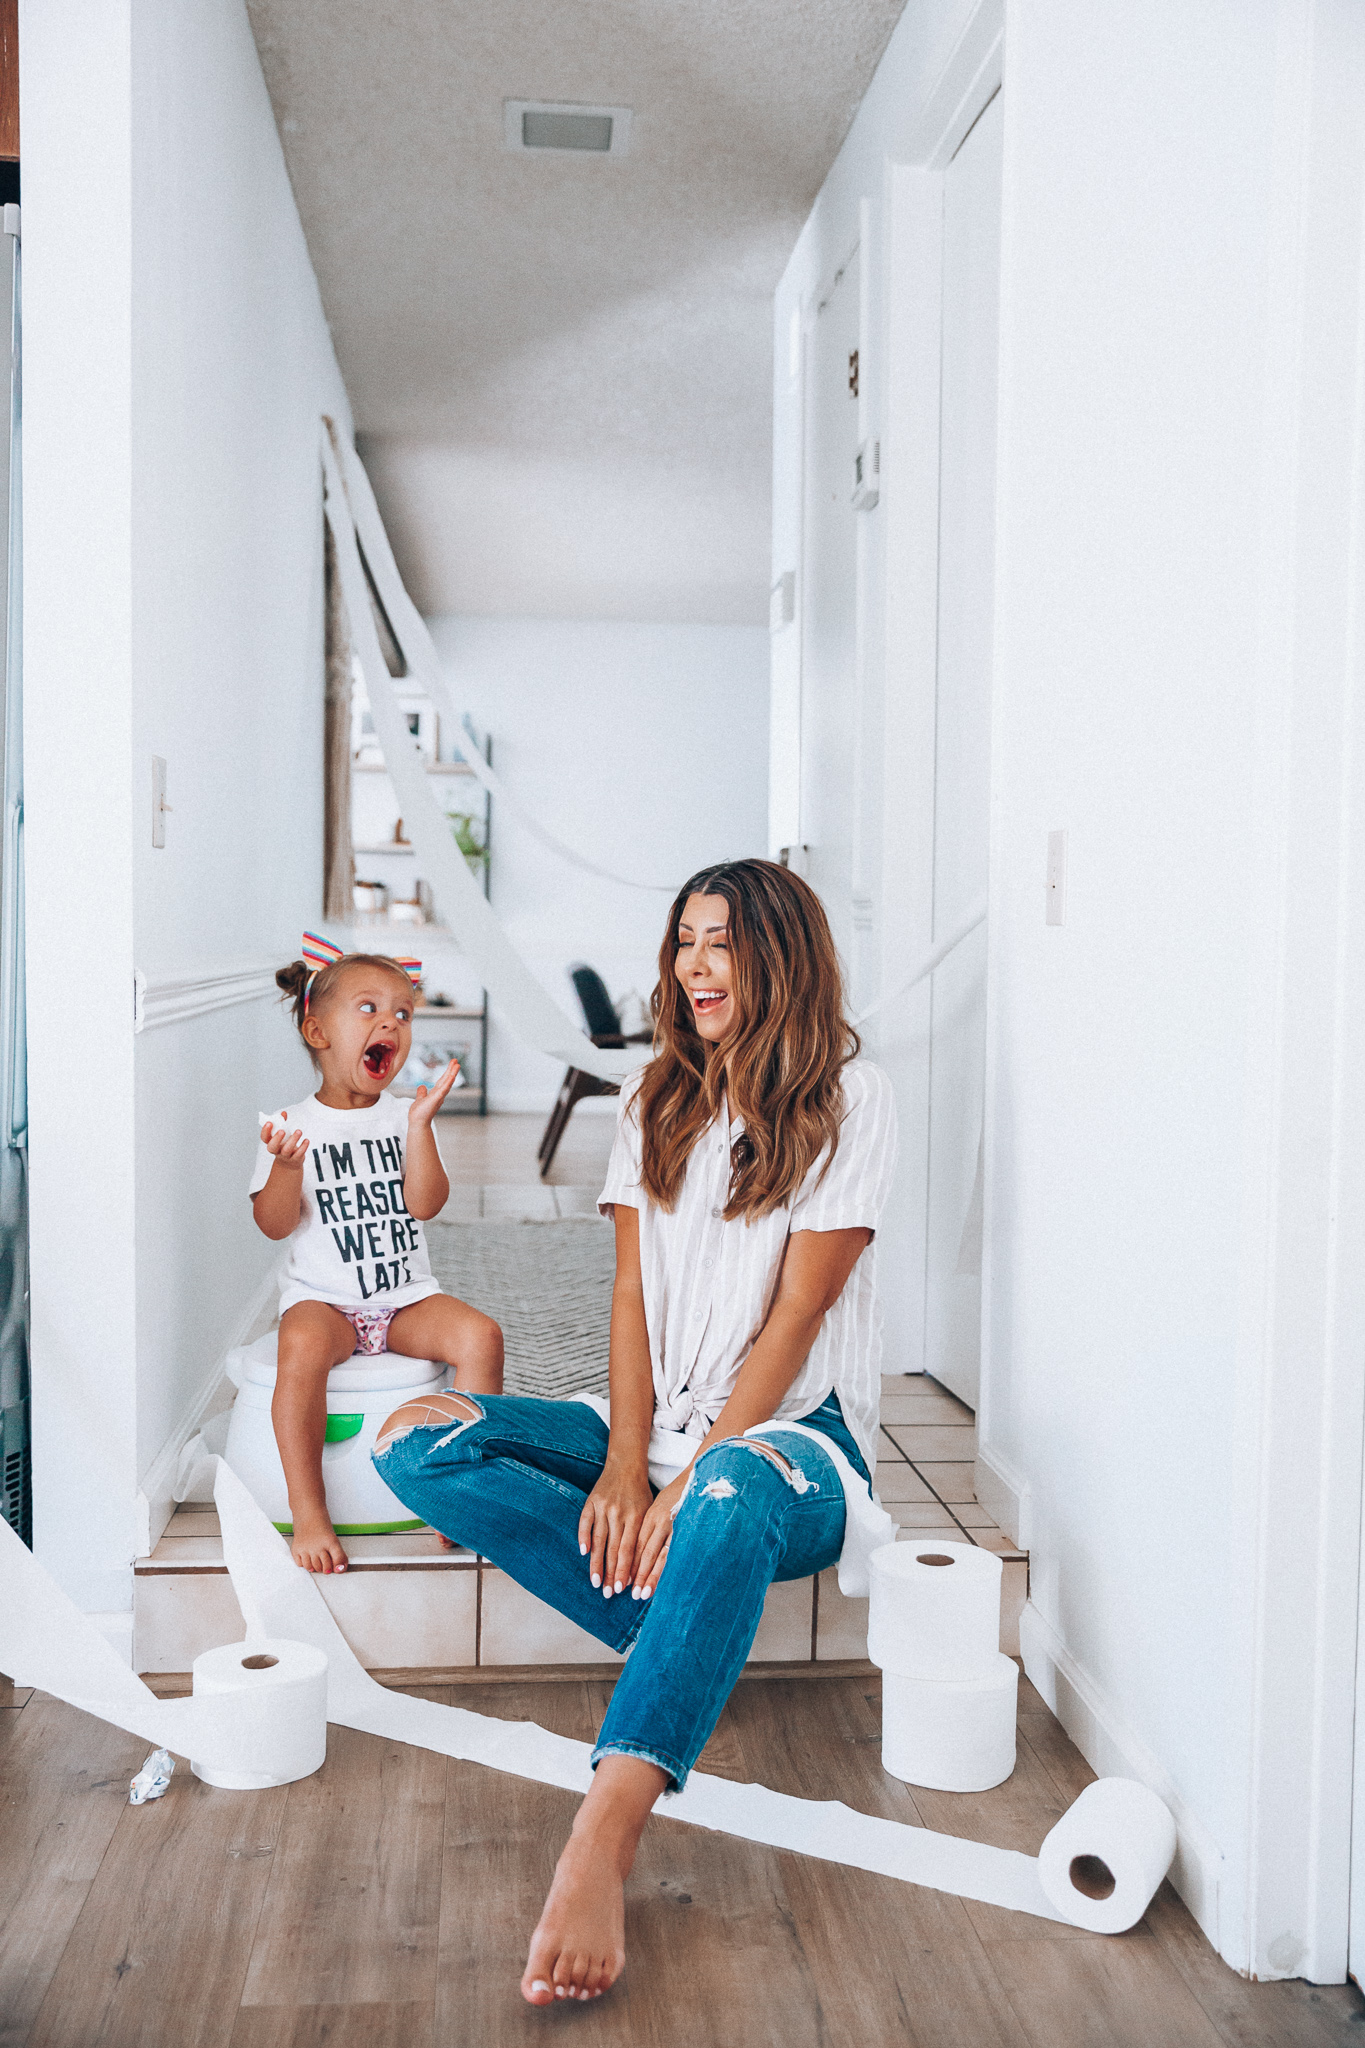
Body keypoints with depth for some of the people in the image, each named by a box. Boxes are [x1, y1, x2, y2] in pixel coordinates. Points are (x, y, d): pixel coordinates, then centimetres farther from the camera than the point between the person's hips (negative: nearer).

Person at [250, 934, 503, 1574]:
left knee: (480, 1334, -23)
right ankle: (308, 1513, -25)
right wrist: (286, 1167, -24)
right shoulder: (294, 1124, 0)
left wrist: (419, 1123, -16)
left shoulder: (404, 1118, 6)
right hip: (322, 1298, -3)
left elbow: (425, 1205, -7)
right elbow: (274, 1224, -6)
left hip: (407, 1297, 3)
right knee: (303, 1348, -35)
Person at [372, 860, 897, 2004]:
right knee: (417, 1443, -16)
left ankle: (600, 1851, -48)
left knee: (734, 1493, -43)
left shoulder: (849, 1100, -4)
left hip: (791, 1429, -5)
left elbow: (797, 1311, -10)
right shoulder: (660, 1102, 13)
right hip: (657, 1423, 6)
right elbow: (633, 1292, 5)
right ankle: (687, 1634, -21)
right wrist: (627, 1462, -11)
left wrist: (689, 1477, -18)